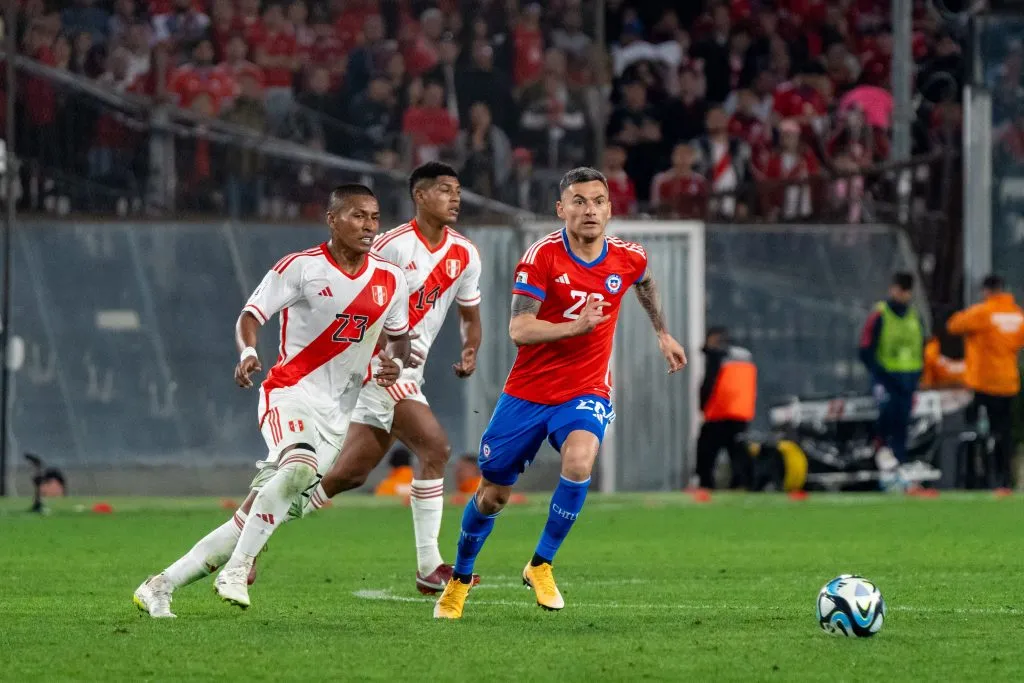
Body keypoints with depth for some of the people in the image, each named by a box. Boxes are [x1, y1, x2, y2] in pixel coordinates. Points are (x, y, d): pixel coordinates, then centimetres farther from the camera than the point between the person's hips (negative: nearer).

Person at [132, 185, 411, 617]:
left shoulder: (390, 281, 8)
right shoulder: (301, 268, -6)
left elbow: (399, 336, 22)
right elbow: (250, 315, -6)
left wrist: (395, 362, -1)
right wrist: (247, 352, -27)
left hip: (335, 415, 5)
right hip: (290, 391, -5)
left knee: (252, 516, -1)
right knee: (299, 466, -37)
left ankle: (161, 586, 7)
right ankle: (236, 571, -27)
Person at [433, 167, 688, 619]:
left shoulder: (628, 258, -3)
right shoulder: (543, 256, -16)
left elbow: (644, 282, 24)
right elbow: (519, 330, -22)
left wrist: (662, 333, 30)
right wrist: (576, 326, -33)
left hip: (585, 392, 1)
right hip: (528, 391, -1)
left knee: (579, 462, -30)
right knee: (492, 494, 8)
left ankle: (540, 565, -11)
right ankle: (460, 580, 35)